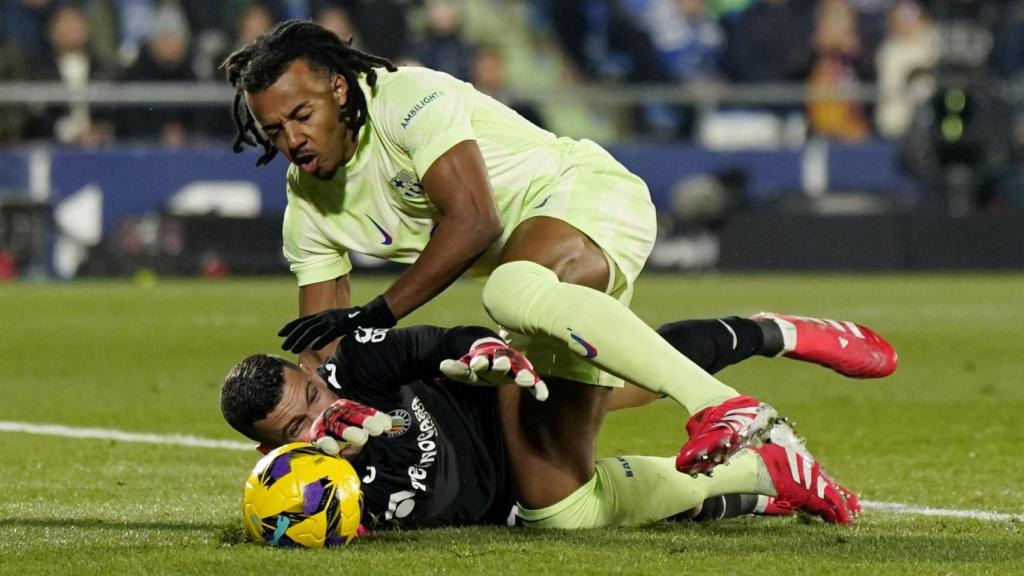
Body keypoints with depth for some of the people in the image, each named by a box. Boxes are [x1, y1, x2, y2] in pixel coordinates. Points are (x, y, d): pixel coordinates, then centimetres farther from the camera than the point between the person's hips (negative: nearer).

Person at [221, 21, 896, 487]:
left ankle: (722, 406, -44)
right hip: (554, 284, 9)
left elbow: (473, 221, -27)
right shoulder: (309, 210, 5)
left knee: (512, 292, -42)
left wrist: (380, 314, -26)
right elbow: (322, 353, 8)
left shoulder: (407, 99, -18)